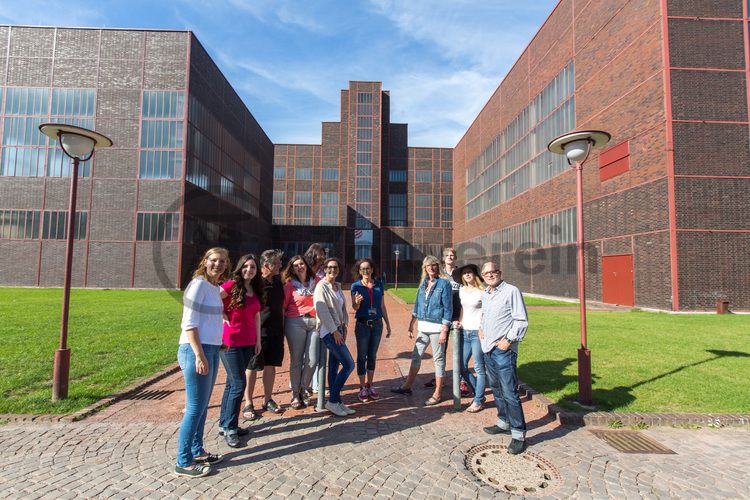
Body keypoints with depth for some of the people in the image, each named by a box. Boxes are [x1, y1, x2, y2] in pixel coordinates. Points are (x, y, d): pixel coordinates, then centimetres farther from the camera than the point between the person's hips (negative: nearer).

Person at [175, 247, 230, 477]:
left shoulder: (215, 287, 12)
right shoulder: (198, 284, -13)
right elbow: (189, 323, -17)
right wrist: (199, 355, -20)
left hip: (211, 349, 8)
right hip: (196, 350, -8)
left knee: (202, 405, 17)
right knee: (195, 408, 0)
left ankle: (197, 451, 31)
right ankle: (183, 462, 14)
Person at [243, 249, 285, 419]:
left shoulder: (278, 282, 8)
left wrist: (282, 328, 17)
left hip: (276, 332, 6)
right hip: (258, 332, -6)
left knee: (271, 366, 13)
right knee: (252, 367, 6)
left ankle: (268, 400, 27)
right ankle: (248, 403, 18)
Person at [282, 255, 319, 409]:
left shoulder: (316, 282, 11)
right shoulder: (290, 285, 3)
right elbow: (283, 306, 2)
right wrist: (282, 327, -3)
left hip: (315, 322, 3)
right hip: (296, 322, -2)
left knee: (312, 360, -1)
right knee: (296, 360, 2)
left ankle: (302, 389, 22)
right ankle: (295, 395, 17)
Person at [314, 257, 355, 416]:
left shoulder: (338, 286, 13)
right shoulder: (321, 286, -11)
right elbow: (322, 311, -17)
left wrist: (344, 327, 7)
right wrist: (334, 331, -16)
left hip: (338, 330, 7)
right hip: (328, 331, -7)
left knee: (334, 366, 11)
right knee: (349, 364, -10)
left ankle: (336, 402, 19)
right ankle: (332, 401, 1)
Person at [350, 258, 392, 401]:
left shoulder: (379, 284, 3)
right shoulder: (356, 286, -5)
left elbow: (382, 306, 9)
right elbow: (354, 307, -9)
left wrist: (388, 324, 11)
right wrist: (357, 302, -32)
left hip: (377, 324, 3)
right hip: (362, 325, -3)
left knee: (372, 356, 12)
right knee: (362, 356, 4)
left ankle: (370, 385, 24)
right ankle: (362, 388, 15)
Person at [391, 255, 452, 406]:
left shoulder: (444, 284, -8)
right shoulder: (423, 284, 9)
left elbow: (448, 308, -10)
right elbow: (417, 306, 15)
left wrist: (444, 330, -14)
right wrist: (411, 325, 14)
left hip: (437, 327, -6)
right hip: (423, 327, 6)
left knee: (438, 359, 5)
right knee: (416, 356, 14)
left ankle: (438, 394, 17)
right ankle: (407, 386, 29)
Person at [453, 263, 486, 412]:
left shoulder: (482, 292, -9)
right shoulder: (462, 290, 10)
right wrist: (460, 321, 10)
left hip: (478, 332, -7)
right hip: (464, 331, 7)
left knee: (479, 368, 2)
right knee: (462, 367, 9)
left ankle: (478, 401, 15)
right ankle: (479, 394, 28)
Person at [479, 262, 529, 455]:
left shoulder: (511, 291, -9)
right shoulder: (485, 295, 14)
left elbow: (521, 320, -11)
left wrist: (509, 340, -16)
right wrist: (481, 328, 12)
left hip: (504, 350, -8)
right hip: (488, 348, 8)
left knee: (510, 392, -6)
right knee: (496, 388, 18)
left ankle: (519, 434, 5)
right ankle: (503, 423, 33)